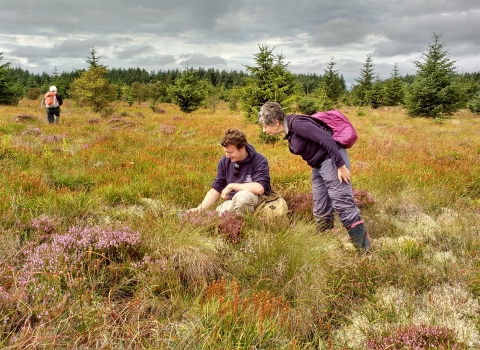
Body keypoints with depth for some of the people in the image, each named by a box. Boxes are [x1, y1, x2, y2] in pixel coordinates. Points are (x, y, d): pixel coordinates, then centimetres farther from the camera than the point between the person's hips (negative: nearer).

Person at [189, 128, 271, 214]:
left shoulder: (259, 161, -14)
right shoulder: (225, 161, 2)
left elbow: (259, 188, -29)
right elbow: (215, 190, 6)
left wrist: (231, 186, -19)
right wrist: (200, 208, -10)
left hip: (255, 200, -5)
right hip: (232, 201, 5)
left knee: (242, 196, -38)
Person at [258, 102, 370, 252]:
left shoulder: (296, 123, -20)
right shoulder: (289, 129, 9)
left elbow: (327, 139, -23)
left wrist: (341, 166, -23)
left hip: (332, 159, -10)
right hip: (319, 164, 10)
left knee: (342, 204, -9)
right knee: (321, 209, 12)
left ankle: (364, 248, -2)